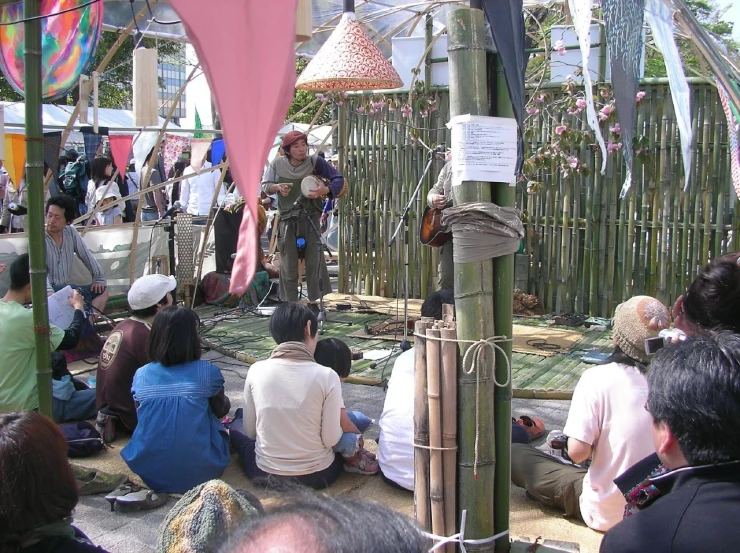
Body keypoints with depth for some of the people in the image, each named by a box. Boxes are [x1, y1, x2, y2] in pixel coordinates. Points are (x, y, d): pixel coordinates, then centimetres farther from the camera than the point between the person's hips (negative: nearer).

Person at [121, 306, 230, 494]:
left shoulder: (141, 375, -5)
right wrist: (225, 402, 30)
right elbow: (221, 411, 7)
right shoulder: (207, 372, -12)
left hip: (151, 474, 2)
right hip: (199, 472, -1)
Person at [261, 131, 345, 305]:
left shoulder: (315, 162, -4)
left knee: (314, 261, -6)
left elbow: (338, 179, -4)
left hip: (310, 218, -1)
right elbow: (264, 186, 12)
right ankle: (290, 305, 15)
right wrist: (278, 187, -10)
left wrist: (326, 190, -23)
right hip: (287, 220, 1)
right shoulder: (277, 164, 2)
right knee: (288, 265, 5)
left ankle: (314, 301, 6)